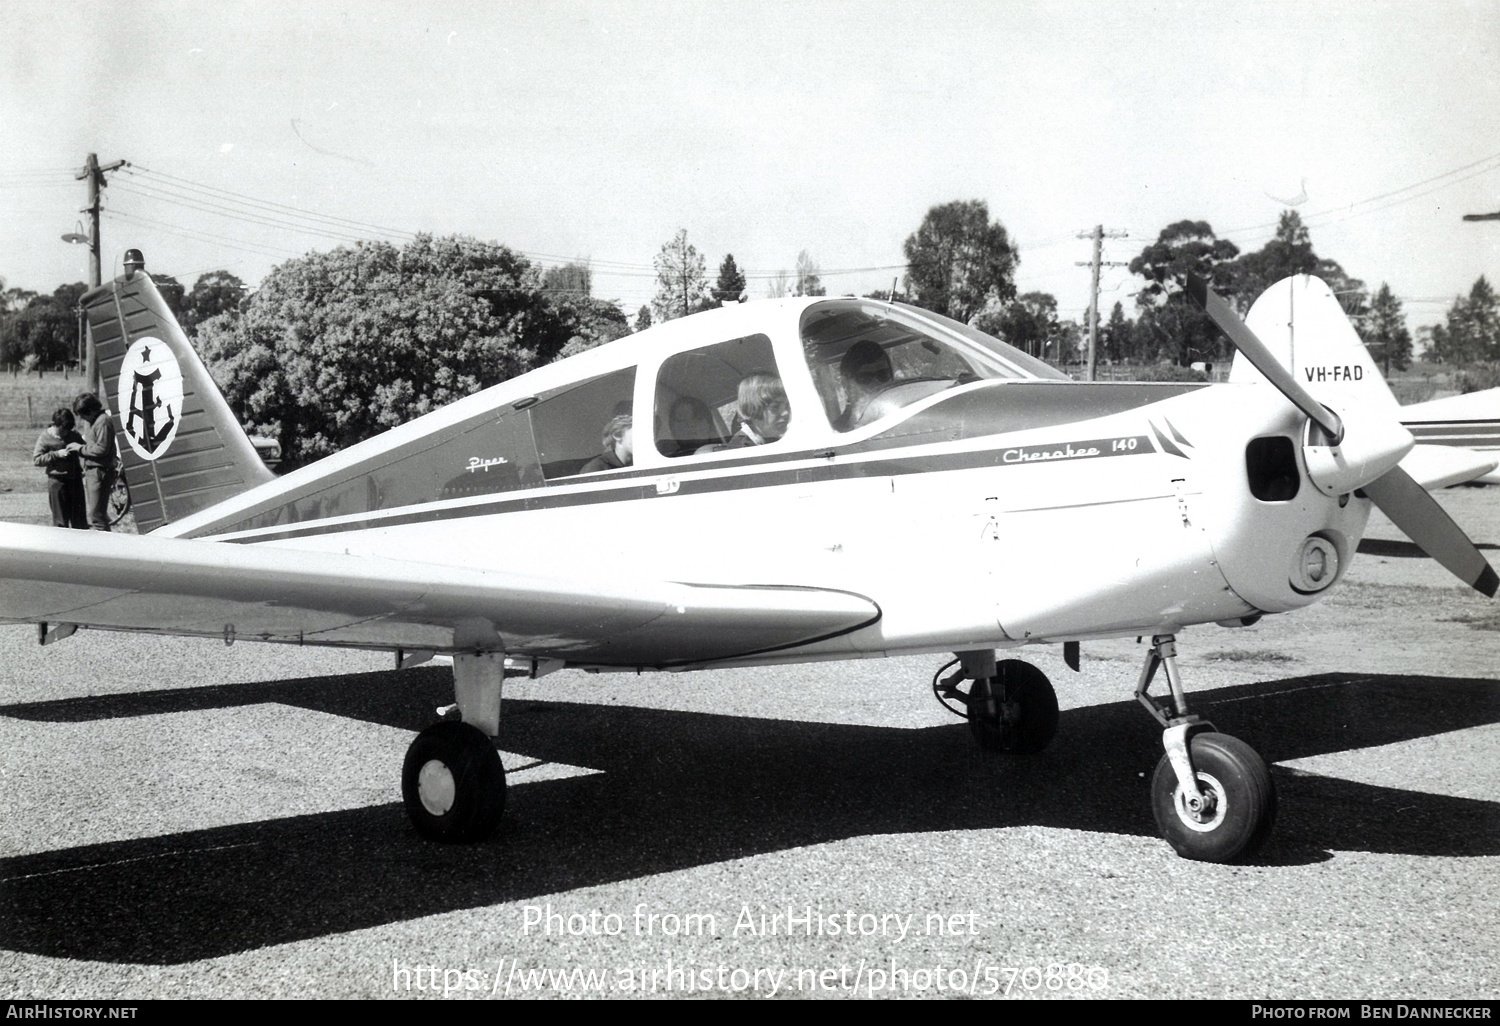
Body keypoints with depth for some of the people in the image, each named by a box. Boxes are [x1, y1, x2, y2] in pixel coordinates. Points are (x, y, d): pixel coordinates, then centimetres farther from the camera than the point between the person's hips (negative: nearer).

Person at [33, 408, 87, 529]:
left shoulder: (74, 435, 7)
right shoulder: (46, 438, -3)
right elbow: (36, 459, -8)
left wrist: (80, 447, -4)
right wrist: (56, 454, -18)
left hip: (75, 479, 4)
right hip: (57, 481, -3)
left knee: (79, 518, 7)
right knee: (60, 520, 2)